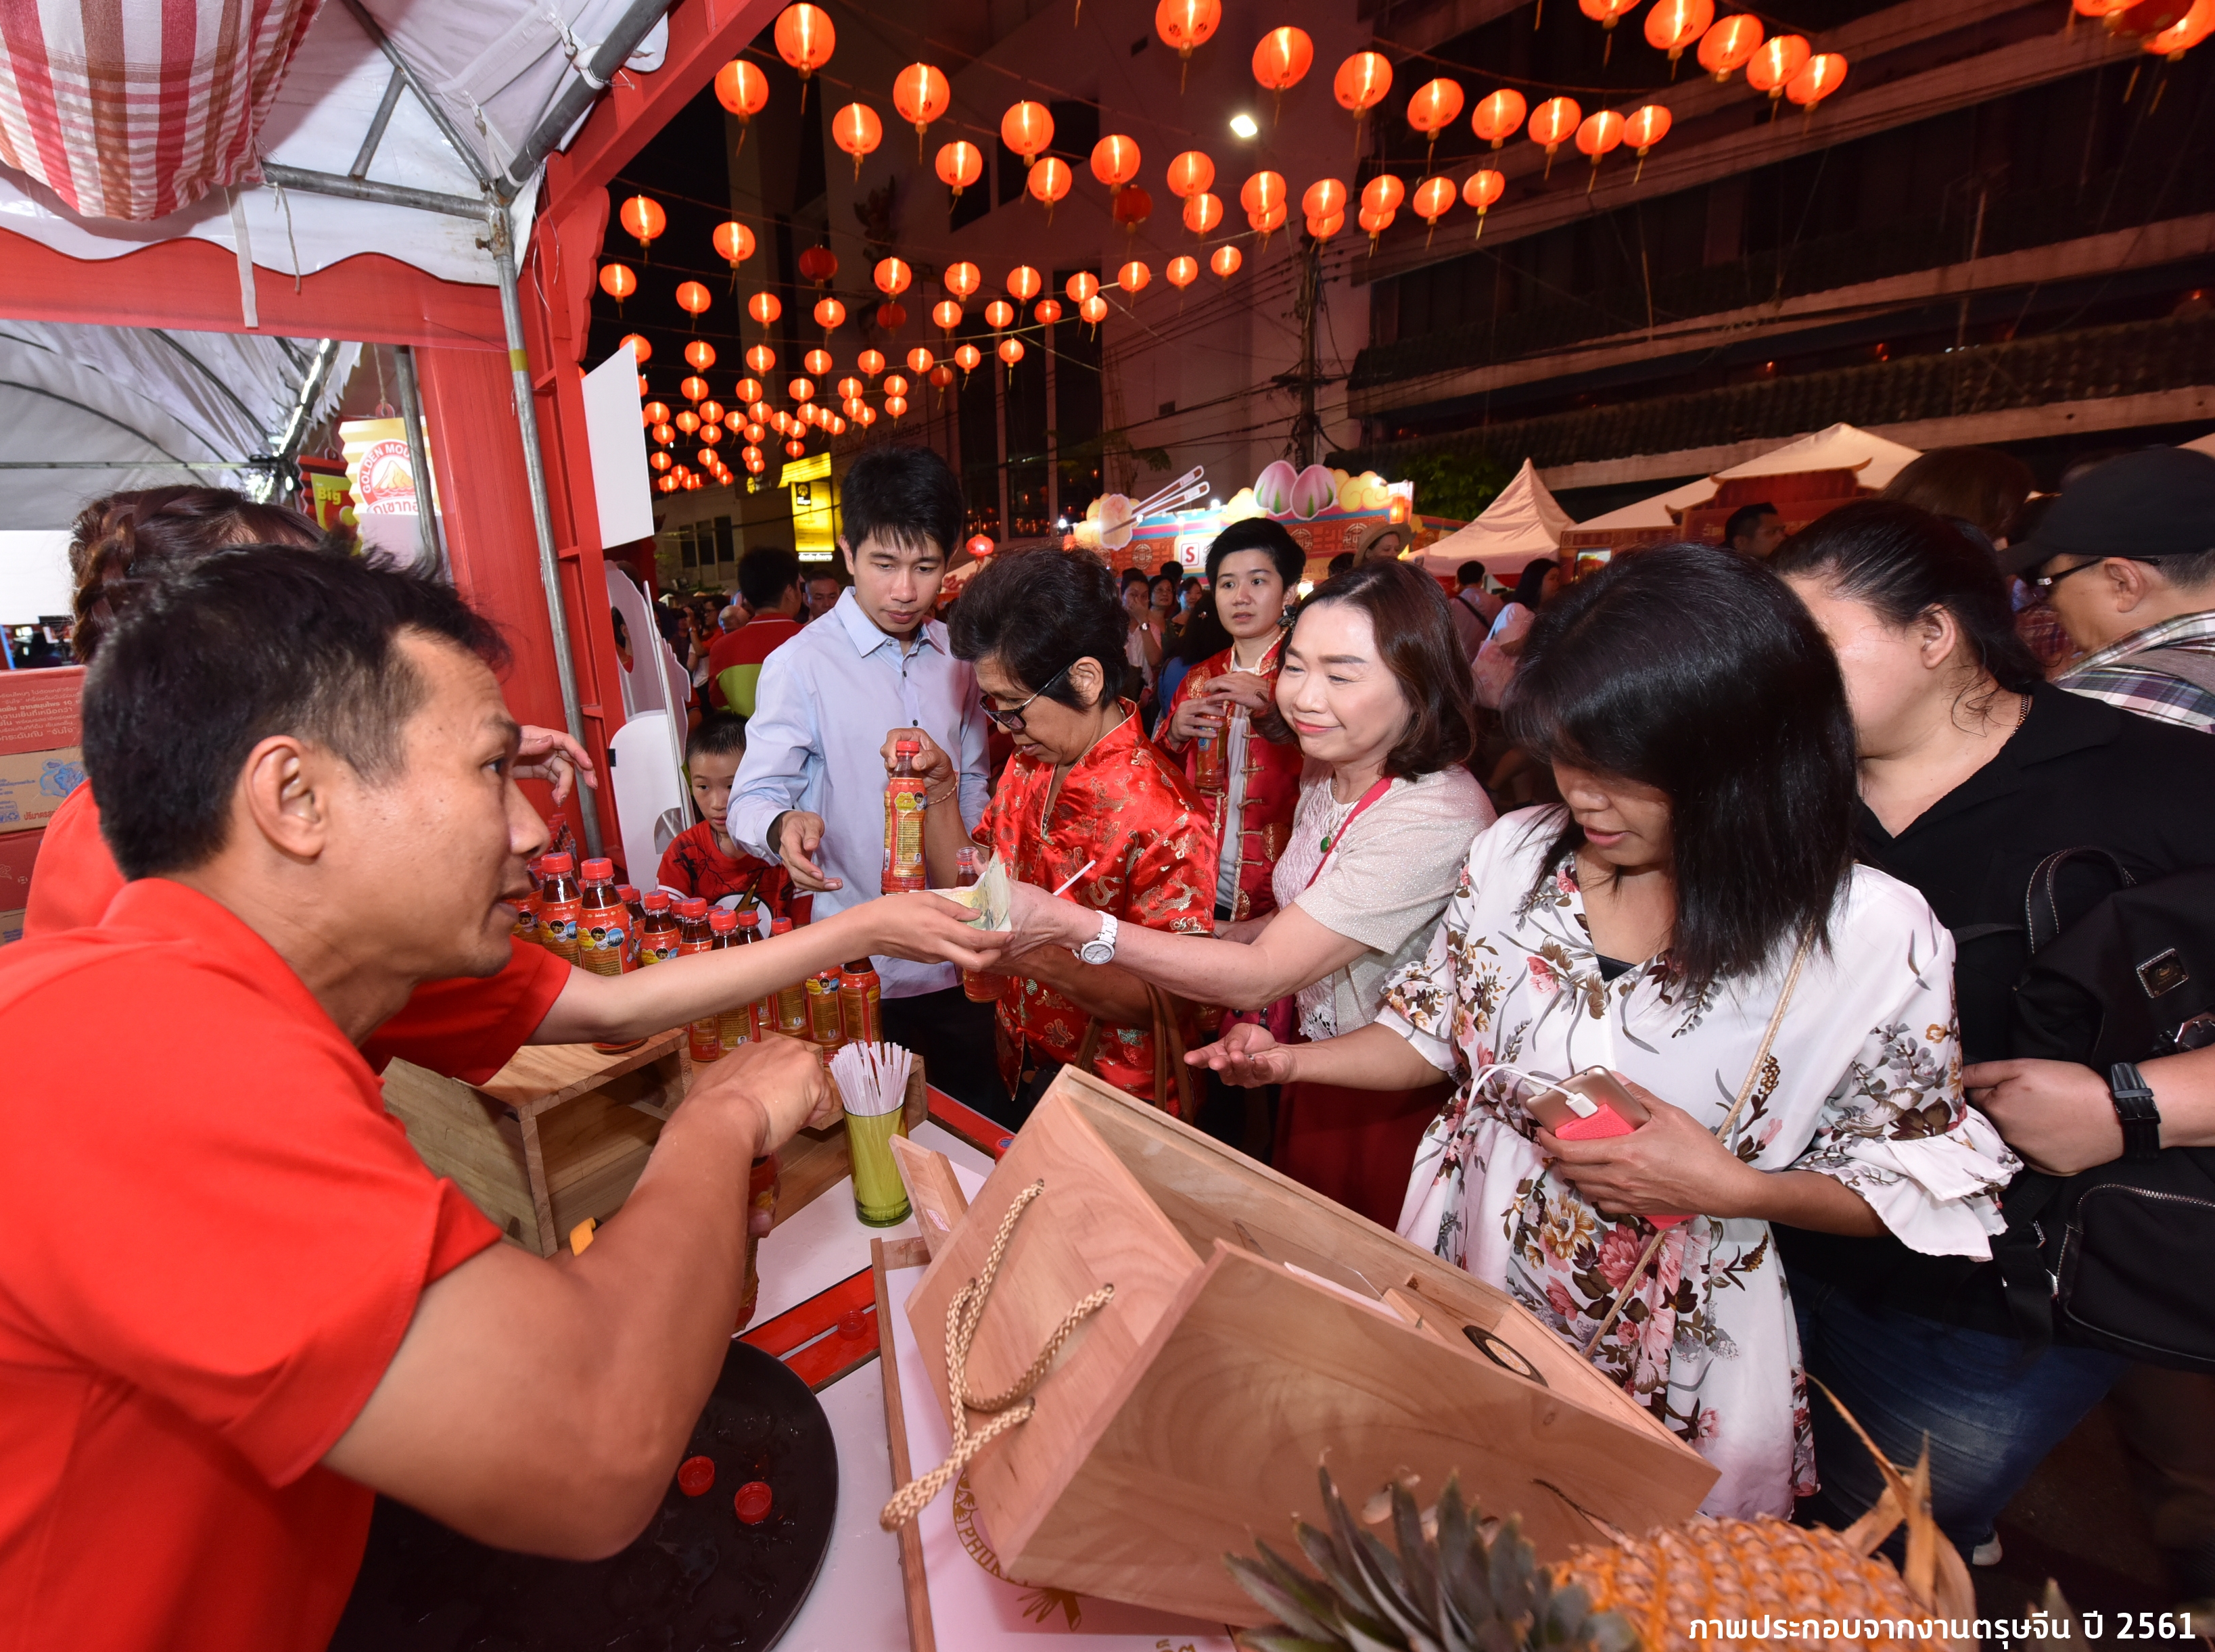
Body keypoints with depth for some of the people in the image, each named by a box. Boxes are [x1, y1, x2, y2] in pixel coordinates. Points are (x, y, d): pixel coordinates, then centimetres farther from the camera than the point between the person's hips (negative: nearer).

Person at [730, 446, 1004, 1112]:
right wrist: (783, 825, -34)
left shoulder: (956, 655, 8)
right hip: (860, 971, -4)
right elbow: (753, 798, -11)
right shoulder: (802, 664, -9)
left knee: (984, 1127, 16)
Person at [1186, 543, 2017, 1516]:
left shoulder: (1875, 934, -19)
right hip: (1461, 1289, 3)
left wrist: (1730, 1187, -24)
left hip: (1677, 1362, -2)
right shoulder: (1516, 854, -10)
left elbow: (1915, 1184, -8)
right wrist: (1297, 1061, -11)